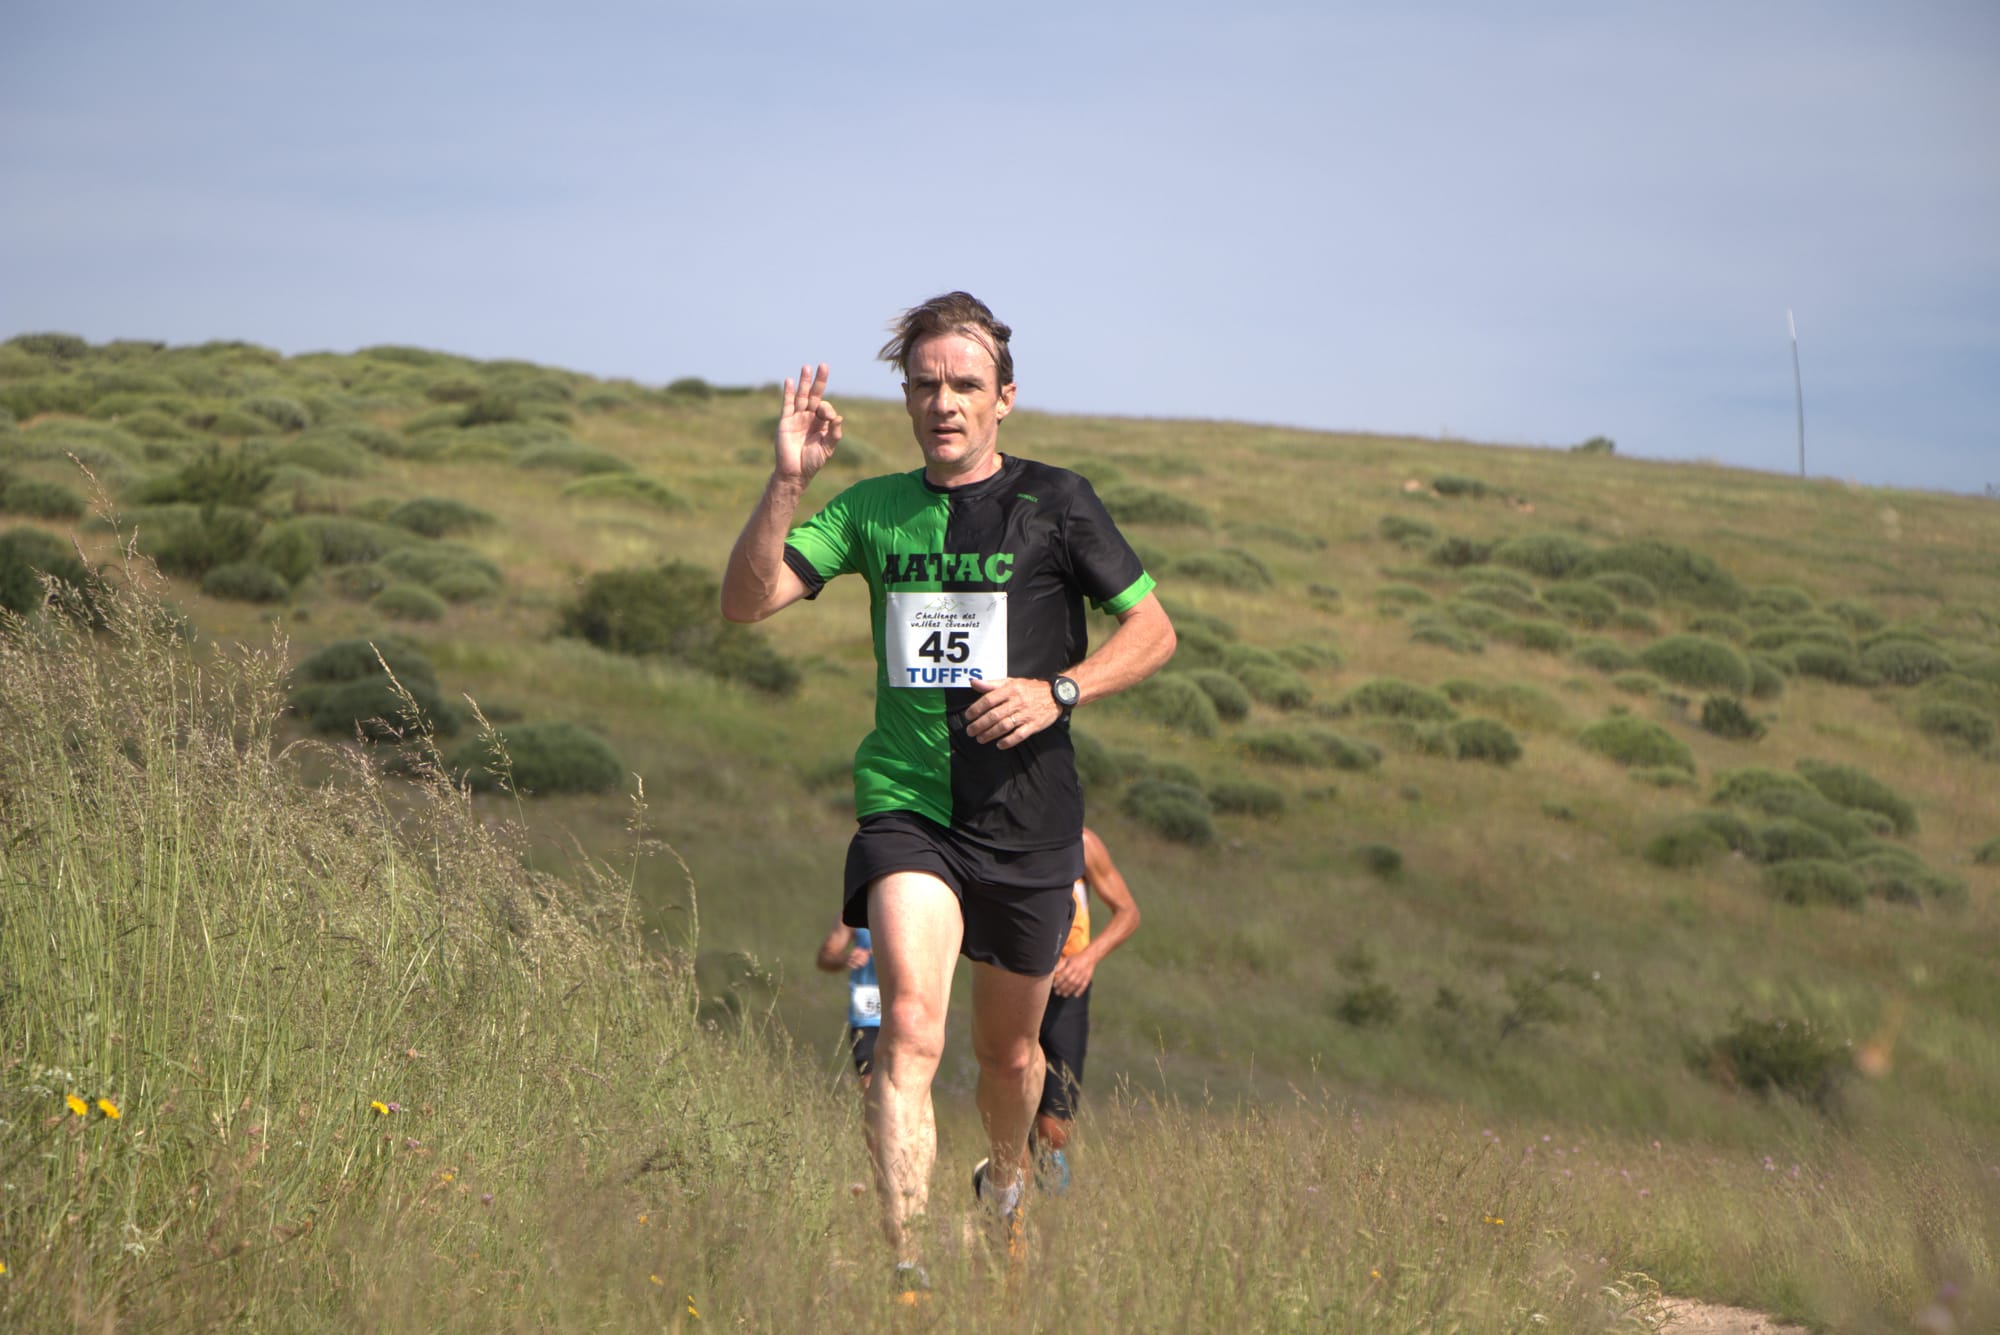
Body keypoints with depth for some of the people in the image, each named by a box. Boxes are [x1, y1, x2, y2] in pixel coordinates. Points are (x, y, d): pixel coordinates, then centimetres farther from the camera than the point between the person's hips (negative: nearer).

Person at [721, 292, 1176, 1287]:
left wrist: (1057, 692, -11)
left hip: (1029, 820, 1)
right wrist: (787, 483, -15)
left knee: (1008, 1051, 16)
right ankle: (905, 1268, -27)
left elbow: (1153, 629, 5)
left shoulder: (1055, 503, 1)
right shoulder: (873, 510, 6)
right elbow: (746, 601, -1)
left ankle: (1004, 1197, 47)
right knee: (909, 1024, -23)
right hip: (907, 806, -1)